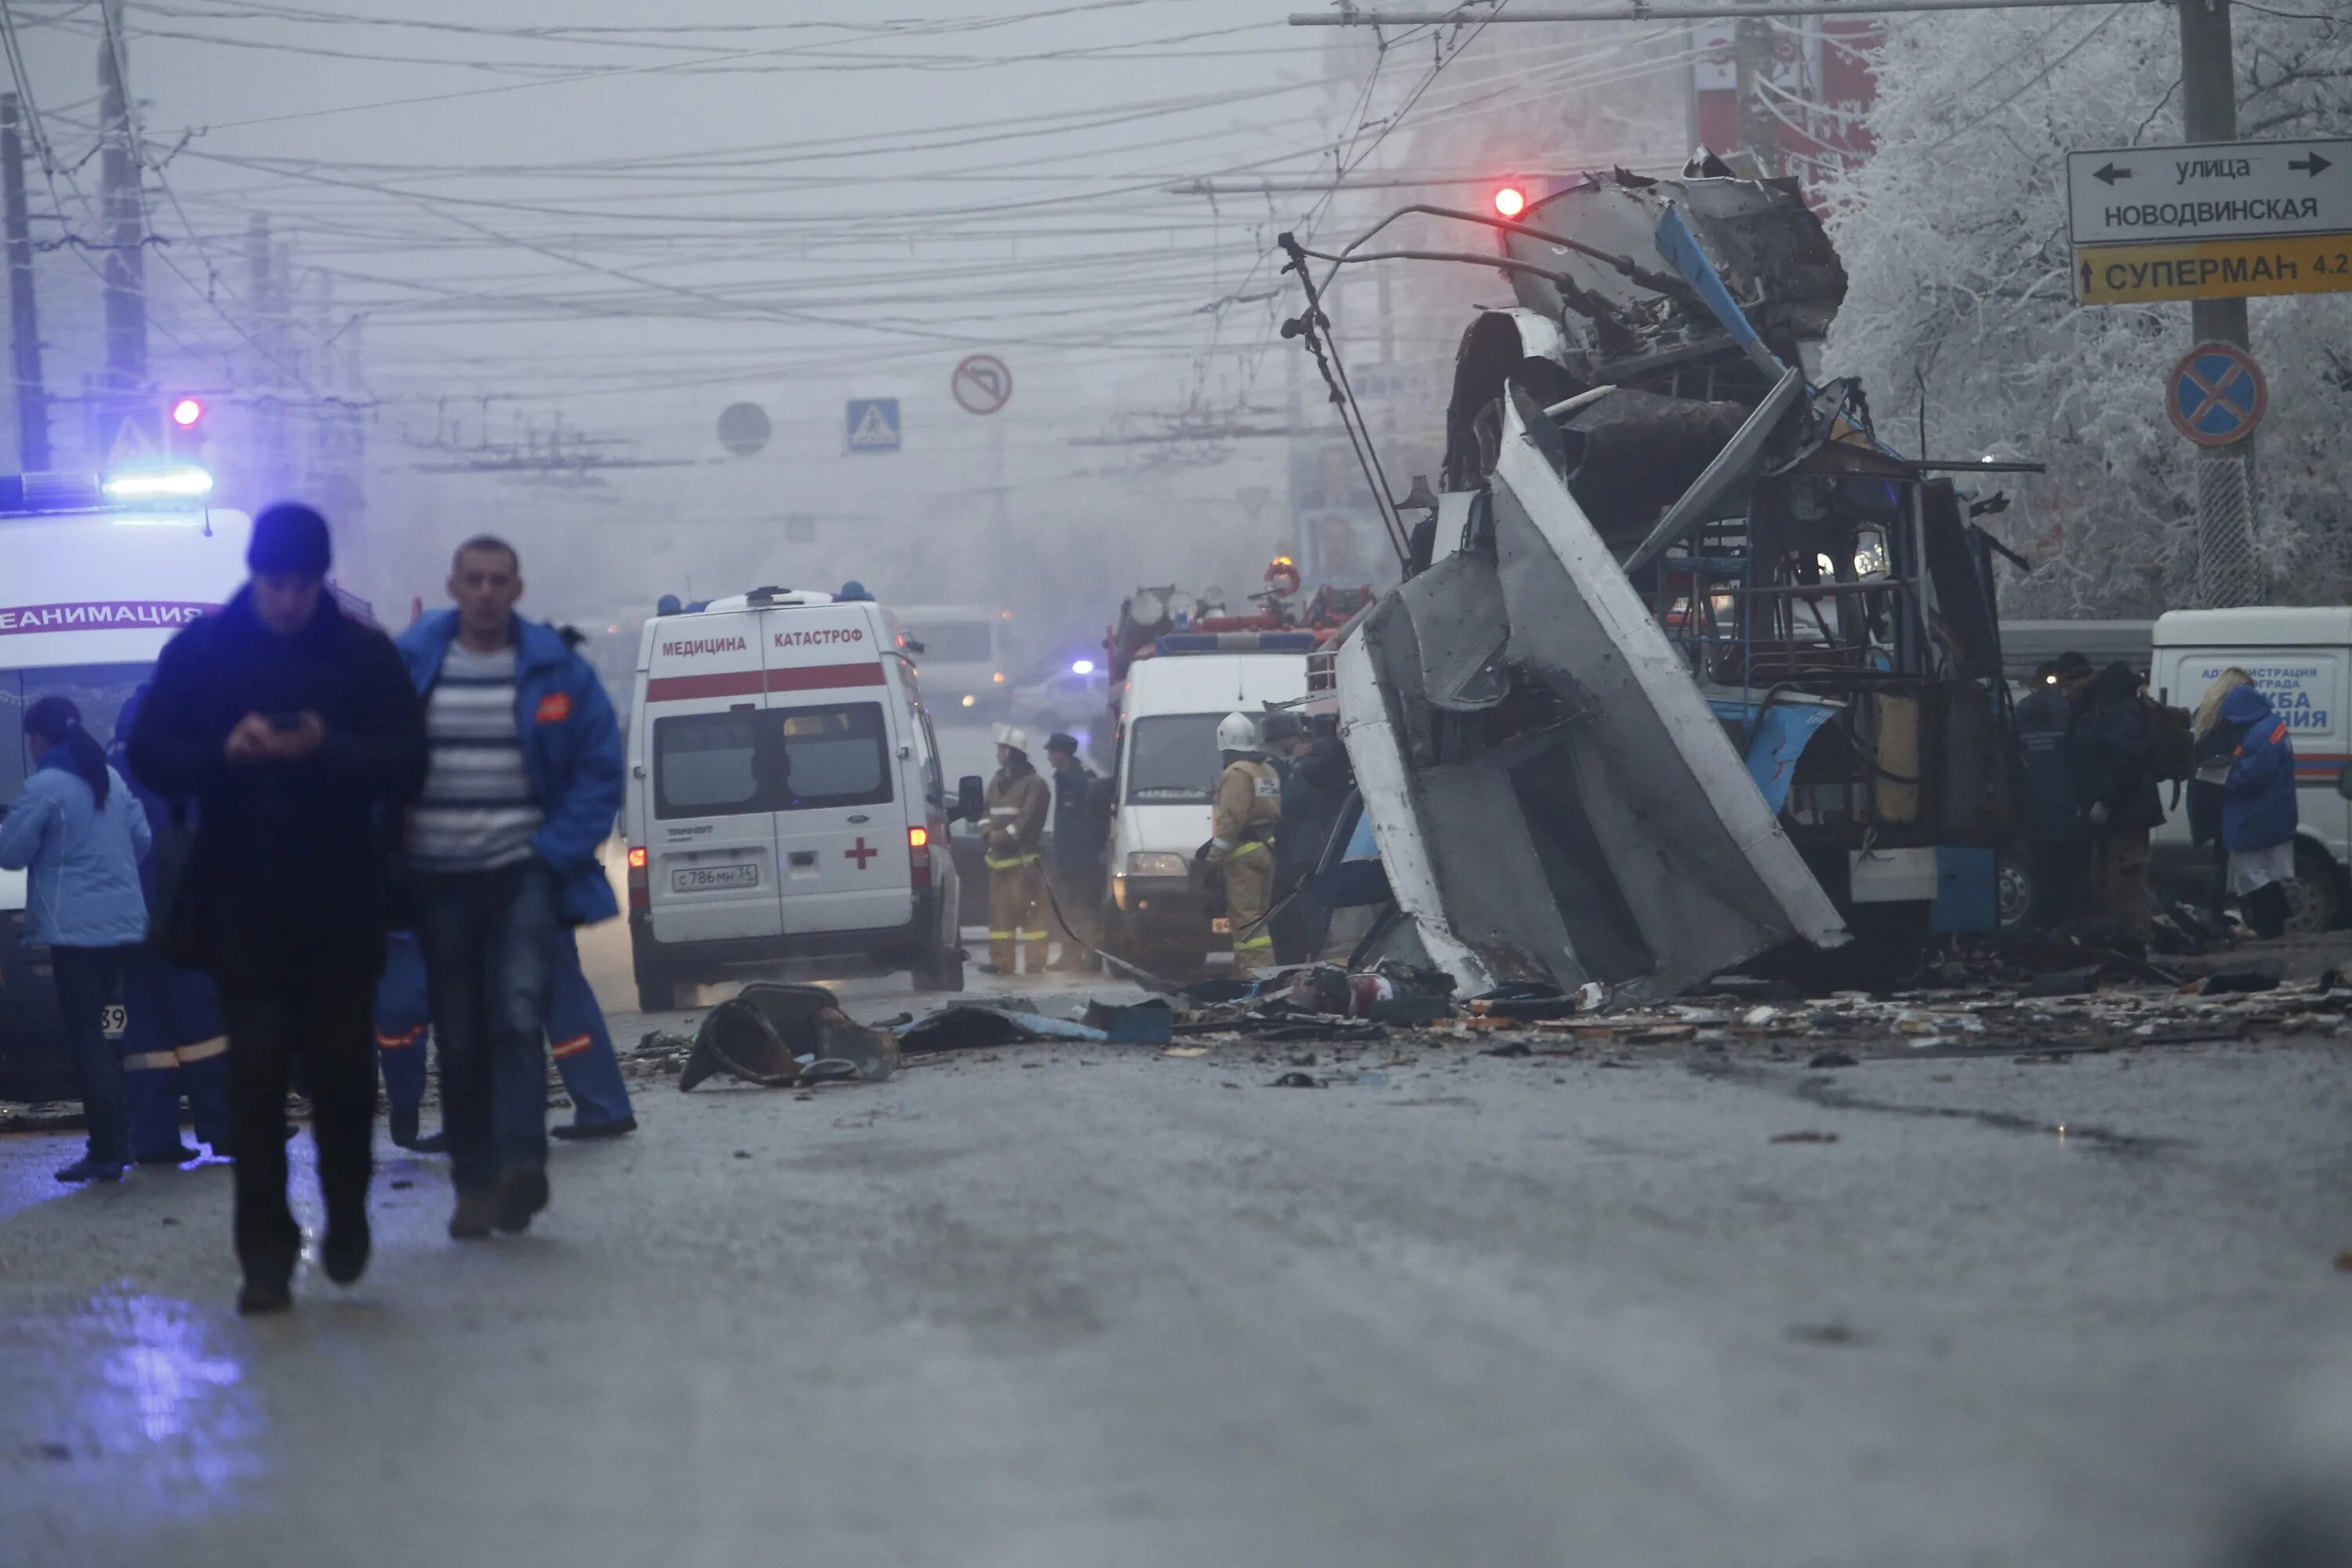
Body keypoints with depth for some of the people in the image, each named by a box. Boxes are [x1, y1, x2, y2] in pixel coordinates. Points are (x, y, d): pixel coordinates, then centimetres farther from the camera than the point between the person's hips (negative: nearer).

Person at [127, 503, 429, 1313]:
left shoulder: (365, 655, 0)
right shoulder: (200, 652, 2)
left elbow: (405, 764, -5)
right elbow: (149, 757, -1)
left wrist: (324, 750, -23)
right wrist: (225, 752, -20)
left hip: (340, 905, 0)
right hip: (241, 904, 0)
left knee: (342, 1071, 5)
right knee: (256, 1078, -4)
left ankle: (346, 1215, 29)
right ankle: (265, 1254, -1)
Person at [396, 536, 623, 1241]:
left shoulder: (557, 671, 3)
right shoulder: (408, 666, 4)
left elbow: (599, 770, 5)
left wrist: (557, 851, -6)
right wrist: (392, 854, -2)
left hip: (524, 872, -2)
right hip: (438, 881, 2)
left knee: (519, 1015, -19)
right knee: (459, 1038, 5)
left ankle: (521, 1163, -27)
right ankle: (474, 1184, 11)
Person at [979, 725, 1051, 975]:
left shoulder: (1033, 784, -6)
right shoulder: (997, 783, 19)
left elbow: (1028, 819, -14)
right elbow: (986, 812, 17)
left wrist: (1004, 835, -15)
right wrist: (988, 833, -3)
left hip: (1023, 857, -8)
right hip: (998, 856, 8)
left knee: (1030, 908, -7)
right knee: (1000, 909, 7)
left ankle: (1036, 961, -7)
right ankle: (1002, 961, 9)